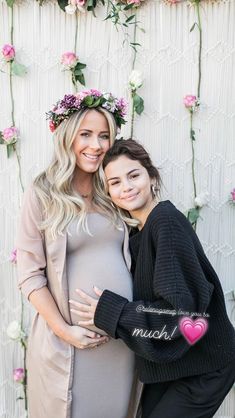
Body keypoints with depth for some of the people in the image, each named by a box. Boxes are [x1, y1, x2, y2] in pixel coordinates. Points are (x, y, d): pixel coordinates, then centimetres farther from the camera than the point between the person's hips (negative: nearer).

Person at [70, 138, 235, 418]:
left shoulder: (167, 220, -21)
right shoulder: (140, 234, 5)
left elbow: (186, 308, -25)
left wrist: (109, 313, -21)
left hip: (204, 366, -7)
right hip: (167, 361, 7)